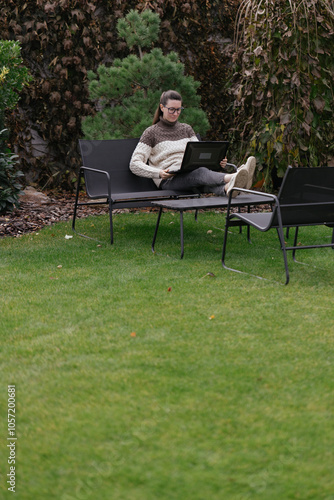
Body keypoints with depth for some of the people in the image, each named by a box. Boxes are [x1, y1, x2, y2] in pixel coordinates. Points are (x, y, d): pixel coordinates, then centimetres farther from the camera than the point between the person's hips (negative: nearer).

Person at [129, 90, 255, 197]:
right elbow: (134, 164, 1)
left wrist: (218, 161, -7)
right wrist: (158, 173, -18)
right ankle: (233, 177, -67)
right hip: (168, 180, -4)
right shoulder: (151, 132, 9)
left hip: (191, 174, 5)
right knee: (201, 172, -38)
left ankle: (227, 188, -69)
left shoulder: (186, 129, 24)